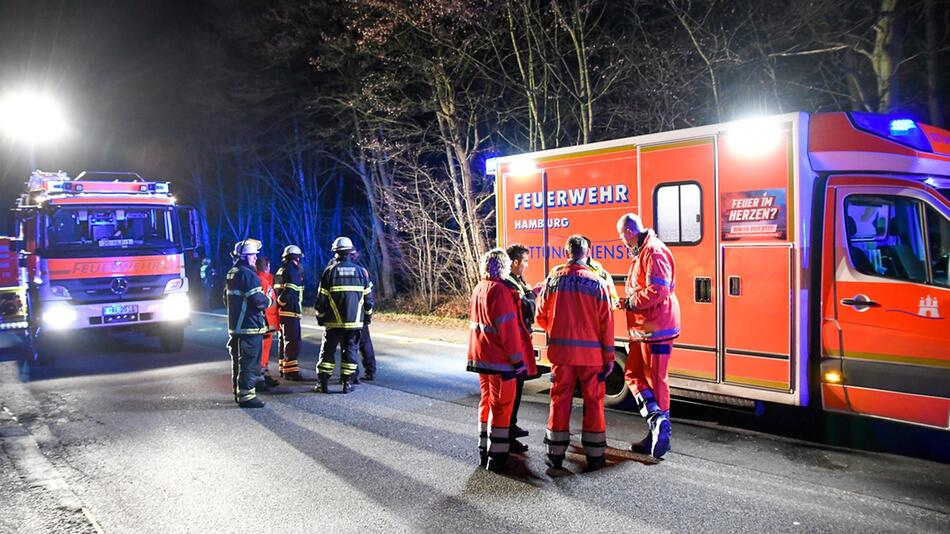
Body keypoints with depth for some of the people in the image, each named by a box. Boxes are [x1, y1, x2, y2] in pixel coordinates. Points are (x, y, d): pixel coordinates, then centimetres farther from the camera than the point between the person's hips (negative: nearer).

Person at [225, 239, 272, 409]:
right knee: (250, 362, -6)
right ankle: (246, 396, -4)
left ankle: (238, 392, 26)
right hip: (250, 326, -10)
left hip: (234, 326, 10)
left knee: (238, 361, 17)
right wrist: (269, 300, -4)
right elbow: (258, 301, -22)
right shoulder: (247, 274, -17)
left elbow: (227, 297, 26)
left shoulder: (231, 274, 15)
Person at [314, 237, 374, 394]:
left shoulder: (330, 270, -3)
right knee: (350, 350, 9)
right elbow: (368, 298, 6)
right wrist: (367, 313, 20)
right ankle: (347, 383, 8)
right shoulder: (361, 271, 2)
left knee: (328, 351, 8)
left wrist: (320, 316, 11)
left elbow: (322, 298, -2)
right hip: (355, 321, 1)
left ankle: (323, 383, 7)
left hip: (334, 322, -1)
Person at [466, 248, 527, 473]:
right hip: (500, 359, -9)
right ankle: (496, 457, 4)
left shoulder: (478, 289, 11)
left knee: (487, 401, 18)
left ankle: (484, 450, 25)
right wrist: (516, 358, -15)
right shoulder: (500, 290, -18)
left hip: (482, 358, 9)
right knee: (501, 406, -1)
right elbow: (507, 328, -20)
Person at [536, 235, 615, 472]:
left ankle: (556, 454, 15)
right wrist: (609, 357, 1)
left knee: (560, 399, 10)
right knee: (593, 401, 9)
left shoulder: (553, 279, -1)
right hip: (591, 352, -2)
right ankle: (594, 456, 14)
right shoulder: (597, 282, -7)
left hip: (561, 351, 2)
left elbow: (542, 317, 7)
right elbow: (606, 323, -6)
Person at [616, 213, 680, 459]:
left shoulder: (654, 251, -16)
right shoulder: (641, 252, 17)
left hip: (656, 328, -11)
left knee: (656, 379, -4)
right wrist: (629, 301, 10)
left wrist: (630, 302, -14)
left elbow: (658, 290, -25)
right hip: (642, 328, 11)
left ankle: (660, 428, 3)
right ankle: (656, 419, 10)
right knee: (633, 374, 11)